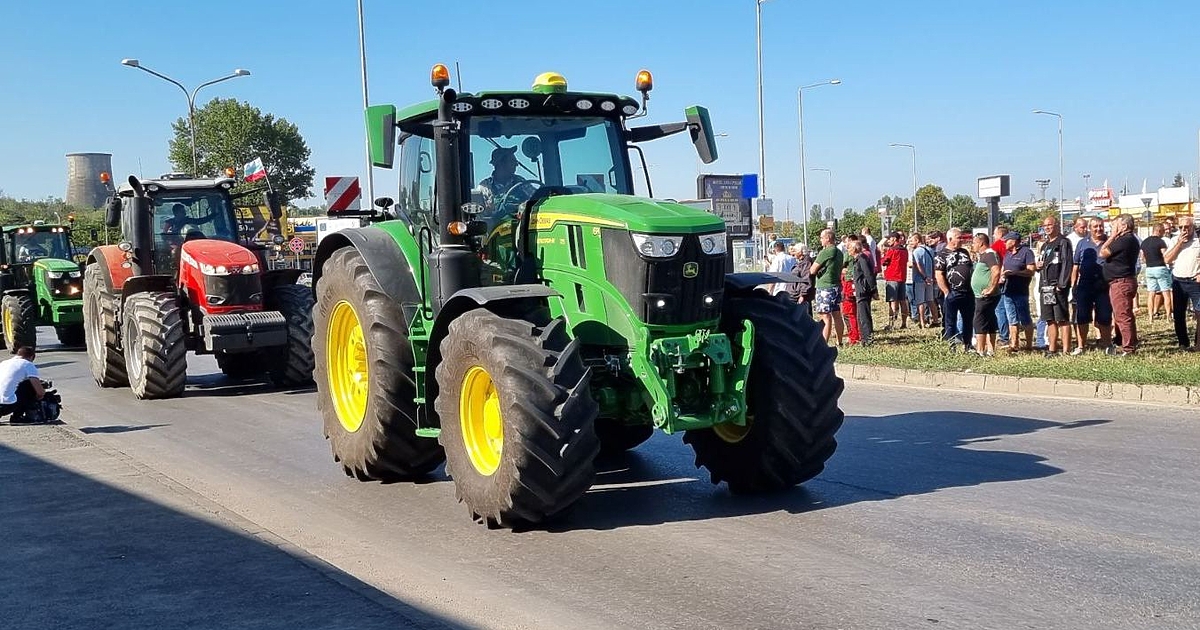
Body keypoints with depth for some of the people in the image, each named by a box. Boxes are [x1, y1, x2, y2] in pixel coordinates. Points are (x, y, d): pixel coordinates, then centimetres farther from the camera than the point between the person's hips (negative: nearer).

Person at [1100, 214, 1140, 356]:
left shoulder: (1124, 240, -19)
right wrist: (1115, 237, 12)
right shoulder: (1132, 240, 15)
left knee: (1122, 316, -8)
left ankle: (1128, 348, -6)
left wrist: (1113, 236, -10)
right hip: (1128, 280, 11)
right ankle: (1132, 345, 25)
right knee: (1127, 315, 17)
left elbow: (1103, 253, -15)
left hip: (1120, 283, -11)